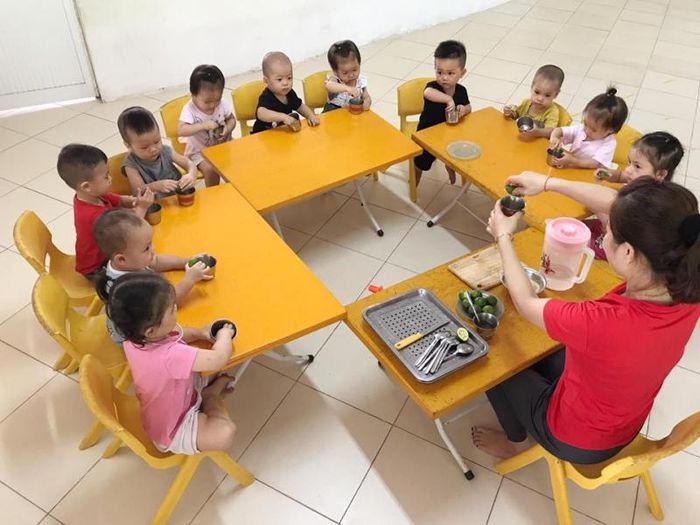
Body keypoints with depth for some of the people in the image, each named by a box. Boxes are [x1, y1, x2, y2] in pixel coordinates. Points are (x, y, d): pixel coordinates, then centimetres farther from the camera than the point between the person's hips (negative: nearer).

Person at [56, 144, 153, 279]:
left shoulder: (94, 195, -9)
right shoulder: (94, 216, -37)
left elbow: (120, 201, 3)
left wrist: (135, 200, -19)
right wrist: (142, 208, -27)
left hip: (103, 254, 9)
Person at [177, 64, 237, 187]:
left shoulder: (223, 103, -11)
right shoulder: (189, 109, -21)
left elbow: (231, 119, 3)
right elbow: (181, 131, -31)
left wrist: (228, 129, -20)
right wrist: (203, 125, -38)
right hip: (199, 151, -4)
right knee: (211, 169, -28)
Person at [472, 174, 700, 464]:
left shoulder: (603, 323, -45)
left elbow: (526, 302, -24)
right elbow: (625, 209, -12)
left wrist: (503, 236, -11)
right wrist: (549, 183, -8)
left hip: (577, 440, -5)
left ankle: (514, 440, 43)